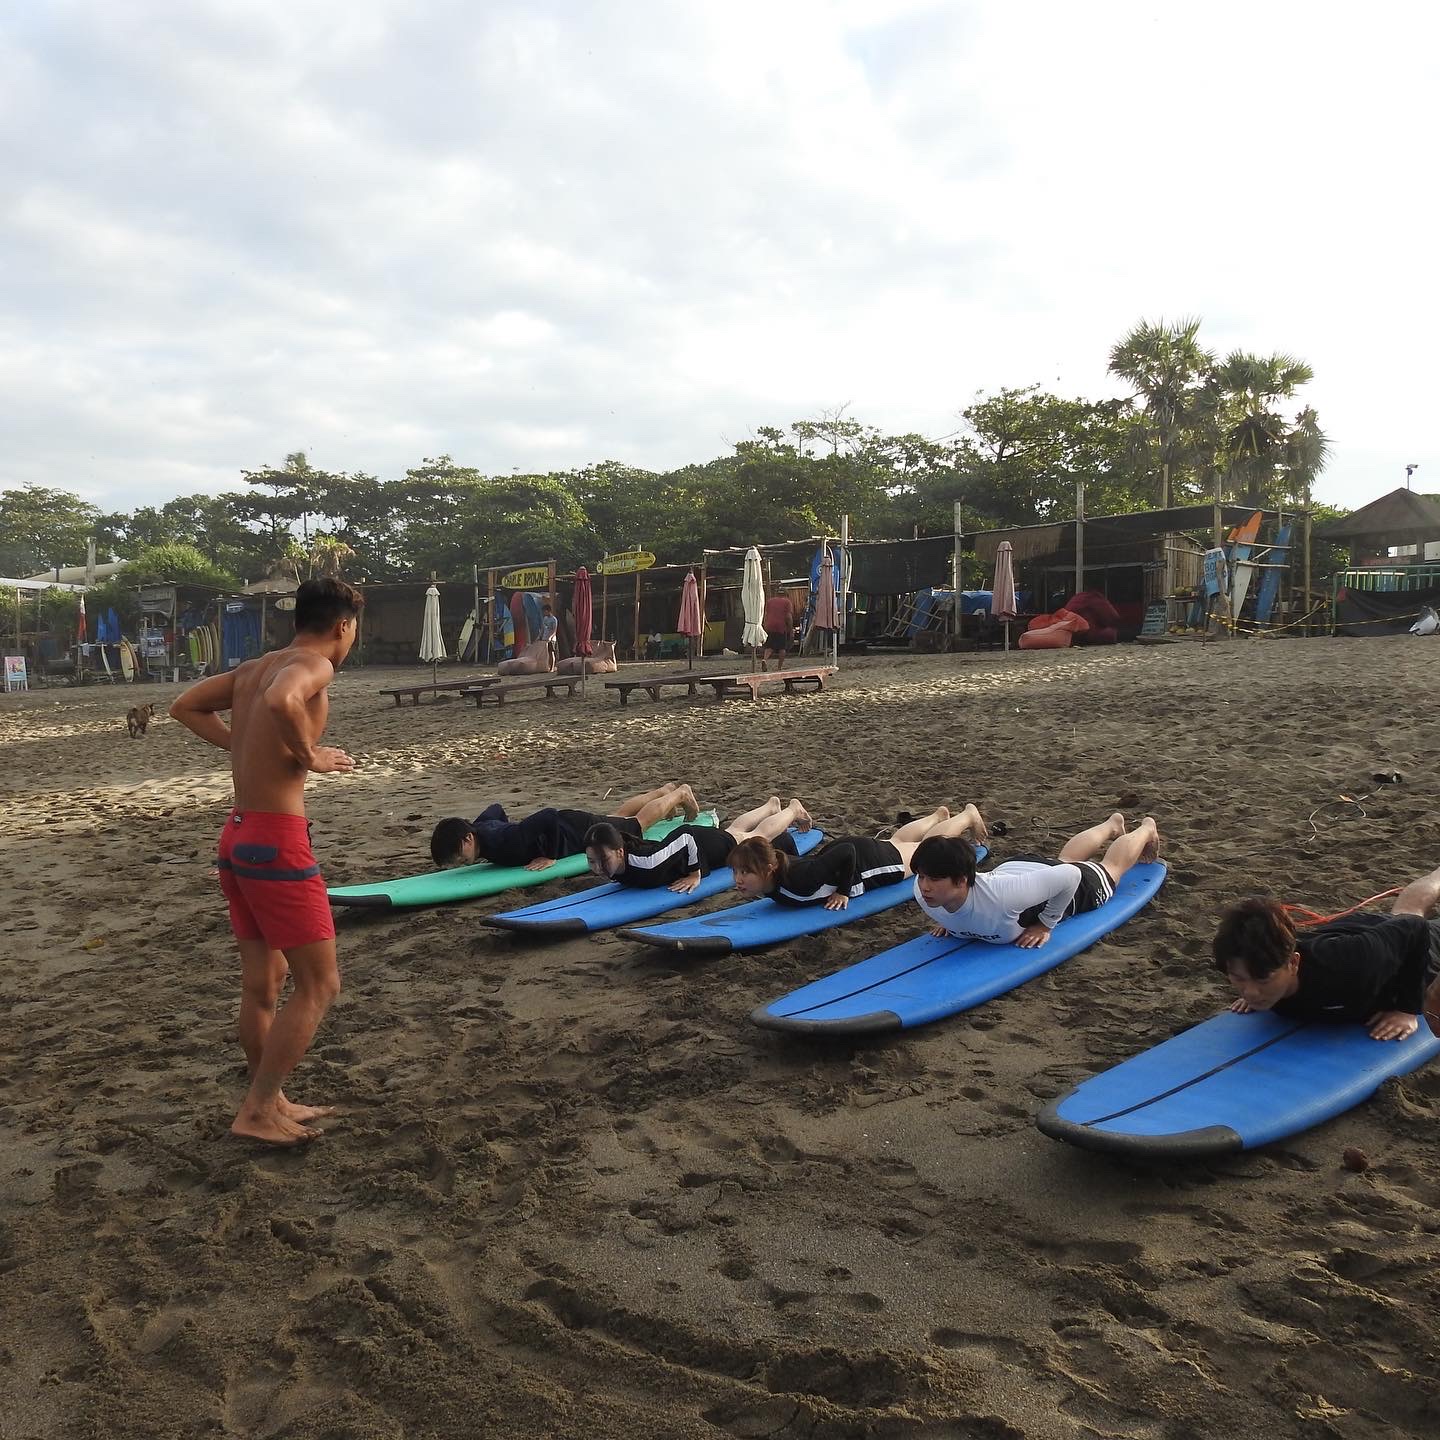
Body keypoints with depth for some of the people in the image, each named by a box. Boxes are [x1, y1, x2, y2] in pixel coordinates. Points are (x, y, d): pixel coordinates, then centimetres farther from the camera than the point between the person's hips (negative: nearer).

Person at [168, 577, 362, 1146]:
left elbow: (185, 707, 23)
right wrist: (309, 756, -19)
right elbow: (283, 701, -35)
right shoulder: (314, 665, -12)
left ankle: (270, 1102, 30)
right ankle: (257, 1111, 7)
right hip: (276, 841, -9)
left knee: (262, 984, 18)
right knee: (319, 984, 1)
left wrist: (246, 747, 16)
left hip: (238, 837, 9)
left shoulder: (253, 667, 13)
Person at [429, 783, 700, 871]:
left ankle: (680, 794, 41)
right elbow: (497, 808, 5)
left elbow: (549, 815, -43)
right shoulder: (478, 826, -17)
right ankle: (665, 790, 53)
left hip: (579, 830, -7)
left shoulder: (504, 841, -41)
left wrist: (550, 857, -36)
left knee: (637, 823, 18)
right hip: (566, 826, 7)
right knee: (618, 816, 31)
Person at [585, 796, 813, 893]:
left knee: (757, 839, 25)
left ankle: (793, 810, 54)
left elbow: (687, 840, -37)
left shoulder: (647, 866, -48)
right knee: (732, 830, 37)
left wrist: (696, 874, -30)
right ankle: (771, 806, 66)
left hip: (702, 844, -6)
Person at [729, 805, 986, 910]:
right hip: (838, 848, 6)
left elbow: (847, 852, -37)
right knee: (896, 841, 36)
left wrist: (843, 892, -31)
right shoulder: (766, 884, -25)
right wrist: (758, 895, -10)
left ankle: (968, 815, 51)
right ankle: (938, 815, 65)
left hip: (865, 857, -6)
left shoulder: (799, 878, -46)